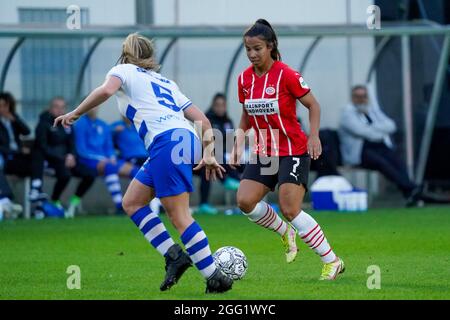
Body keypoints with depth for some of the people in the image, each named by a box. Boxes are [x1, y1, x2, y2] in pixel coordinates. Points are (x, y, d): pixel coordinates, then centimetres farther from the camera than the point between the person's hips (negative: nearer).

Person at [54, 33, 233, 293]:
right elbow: (203, 120, 25)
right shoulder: (165, 82, 32)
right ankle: (174, 255, 6)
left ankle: (216, 278, -11)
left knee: (179, 216, -8)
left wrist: (75, 114, -2)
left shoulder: (124, 70, 13)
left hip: (167, 141, -8)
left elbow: (106, 90, -12)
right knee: (132, 202, 15)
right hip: (187, 138, 8)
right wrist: (208, 154, 24)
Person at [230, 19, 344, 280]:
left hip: (293, 152, -6)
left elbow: (313, 105, -7)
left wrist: (314, 136, -20)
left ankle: (332, 262, -3)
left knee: (290, 210, -15)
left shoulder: (286, 75, -14)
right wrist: (239, 143, 5)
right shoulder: (245, 79, 3)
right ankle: (285, 233, 18)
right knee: (245, 201, -10)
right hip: (263, 152, 6)